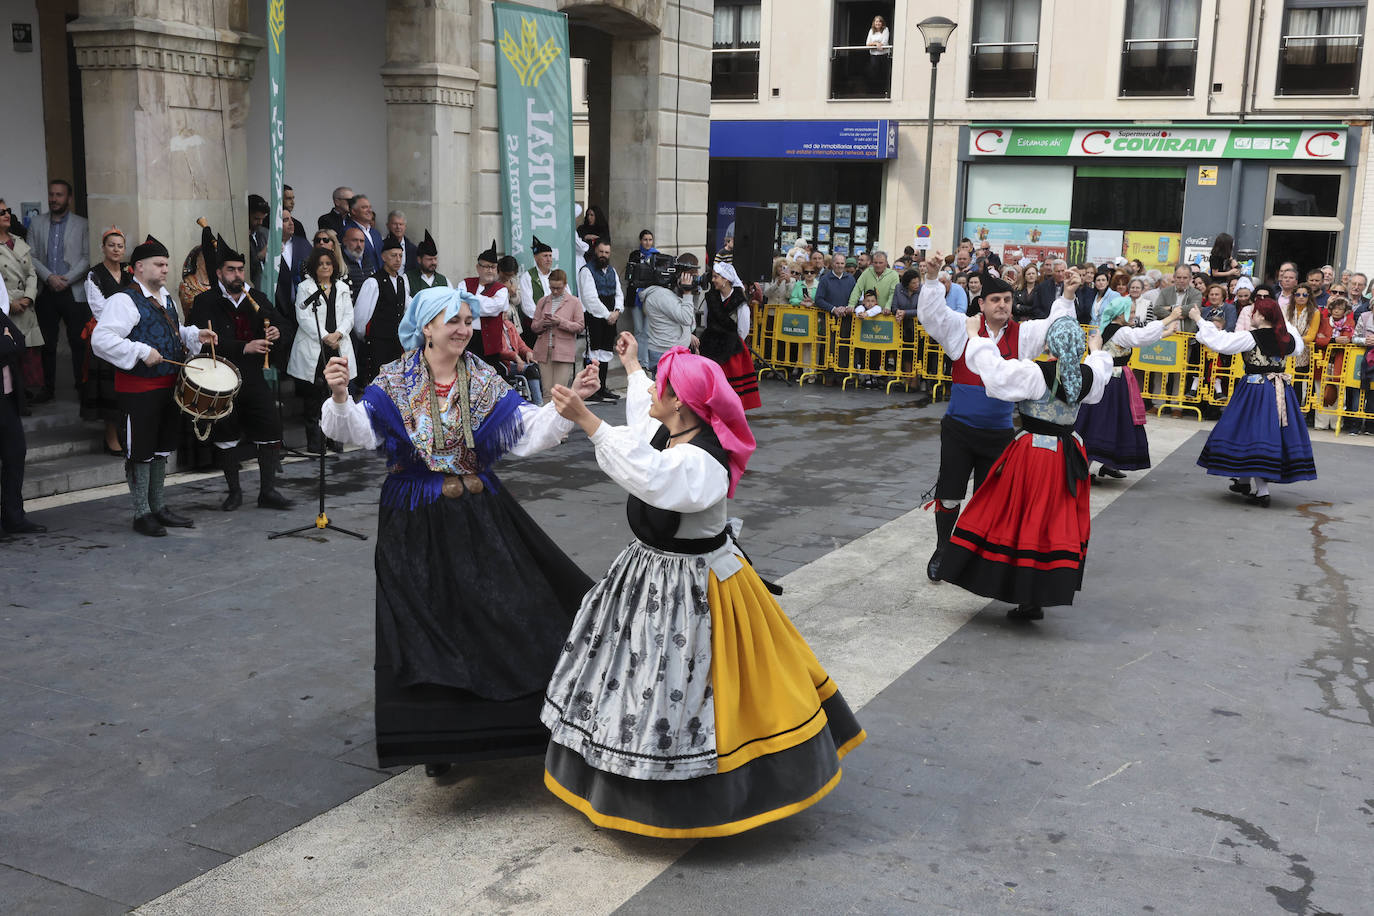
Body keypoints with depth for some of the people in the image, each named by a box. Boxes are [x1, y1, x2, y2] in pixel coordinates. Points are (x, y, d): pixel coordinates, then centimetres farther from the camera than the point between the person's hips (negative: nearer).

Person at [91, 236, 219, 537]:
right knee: (140, 452, 1)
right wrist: (141, 351, -28)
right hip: (139, 390, -9)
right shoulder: (124, 300, -15)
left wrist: (195, 335, 10)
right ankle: (142, 514, 11)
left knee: (161, 449, 17)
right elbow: (101, 339, -25)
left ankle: (159, 507, 30)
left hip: (168, 385, 9)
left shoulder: (164, 297, 13)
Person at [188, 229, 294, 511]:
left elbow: (279, 320, 21)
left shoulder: (256, 298, 9)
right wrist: (245, 348, -24)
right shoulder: (205, 303, -5)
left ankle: (268, 490, 9)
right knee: (226, 436, 6)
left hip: (254, 379, 3)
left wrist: (276, 331, -4)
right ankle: (234, 491, 22)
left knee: (270, 430, -2)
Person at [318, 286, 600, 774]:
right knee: (428, 622, 2)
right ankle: (438, 739, 17)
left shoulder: (485, 381, 3)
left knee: (500, 610, 1)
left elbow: (529, 431, -5)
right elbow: (358, 428, -14)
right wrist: (340, 396, -34)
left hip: (480, 513, 2)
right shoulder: (394, 382, -2)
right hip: (418, 521, -2)